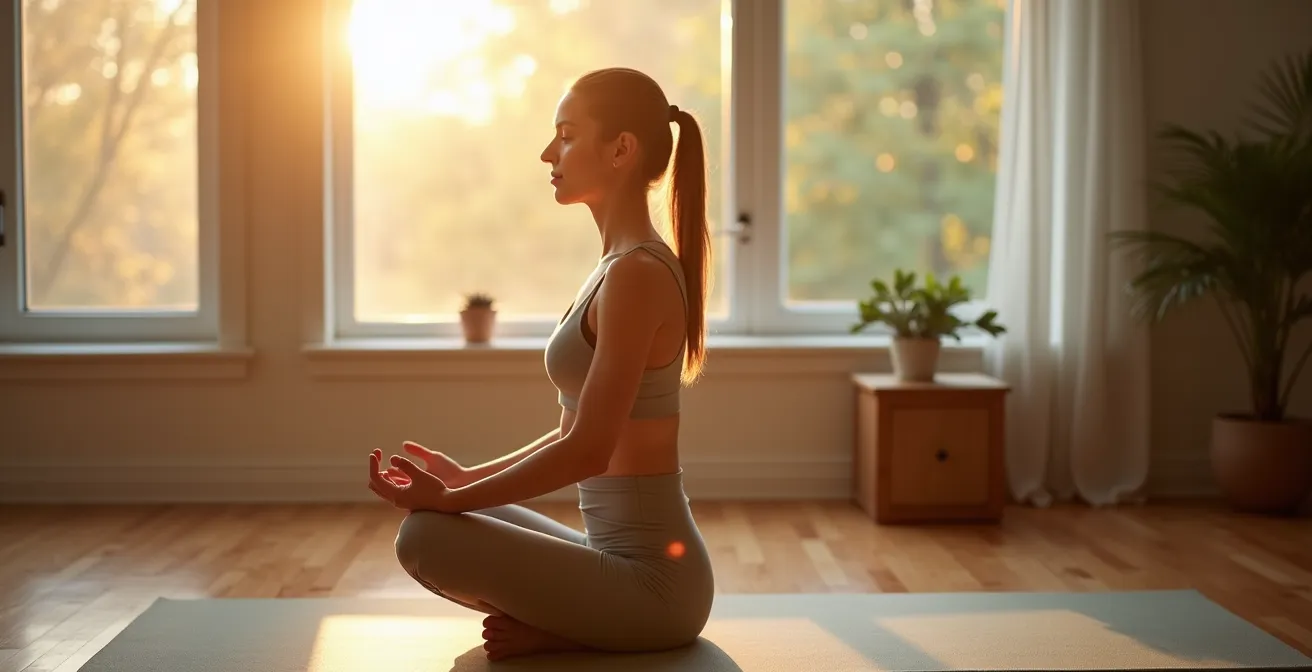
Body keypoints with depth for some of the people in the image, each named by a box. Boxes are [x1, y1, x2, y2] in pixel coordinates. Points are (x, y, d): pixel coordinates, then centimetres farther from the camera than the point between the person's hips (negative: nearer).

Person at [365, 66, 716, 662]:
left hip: (653, 580, -10)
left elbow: (587, 451, -22)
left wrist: (449, 498, -14)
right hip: (629, 560, 10)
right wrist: (466, 479, 16)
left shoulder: (637, 274, -19)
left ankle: (559, 630, -2)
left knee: (425, 537, -20)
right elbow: (578, 433, 17)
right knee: (454, 519, 21)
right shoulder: (623, 266, 11)